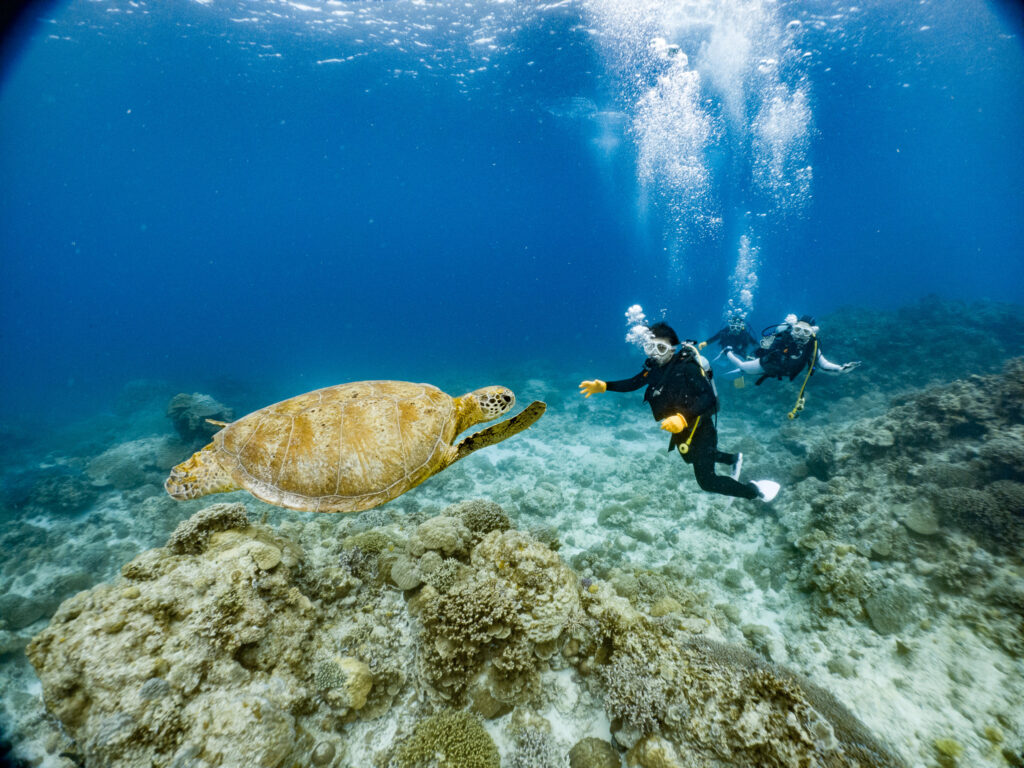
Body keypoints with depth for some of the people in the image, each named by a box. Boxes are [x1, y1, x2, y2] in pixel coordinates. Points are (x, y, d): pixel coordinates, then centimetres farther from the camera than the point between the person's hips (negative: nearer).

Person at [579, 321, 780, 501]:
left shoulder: (686, 367, -29)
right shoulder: (654, 366, -8)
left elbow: (709, 399, -37)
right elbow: (634, 383, 2)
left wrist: (683, 419, -51)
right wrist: (604, 386, -10)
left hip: (699, 429, -8)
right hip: (681, 430, 9)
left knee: (707, 481, -7)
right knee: (691, 457, 34)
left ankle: (754, 491, 16)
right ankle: (734, 459, 59)